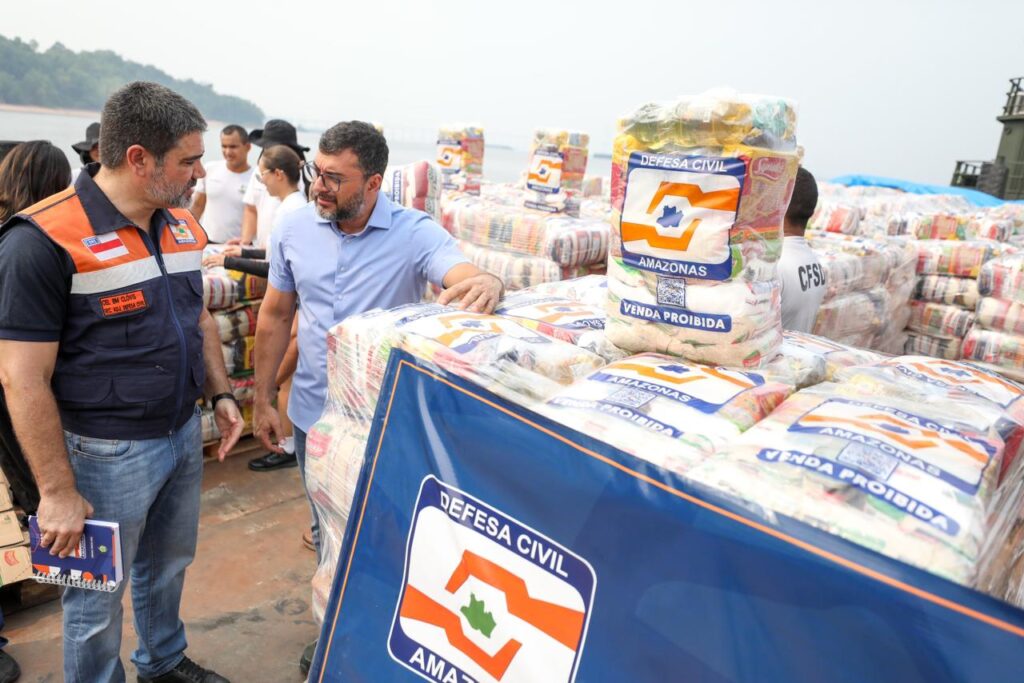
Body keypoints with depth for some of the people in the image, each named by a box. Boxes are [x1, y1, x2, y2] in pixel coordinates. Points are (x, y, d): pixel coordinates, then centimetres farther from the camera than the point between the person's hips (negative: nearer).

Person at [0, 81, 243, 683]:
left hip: (185, 432, 7)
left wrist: (222, 393, 8)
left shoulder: (183, 225, 2)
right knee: (98, 599, 14)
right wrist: (57, 491, -17)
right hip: (108, 452, -7)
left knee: (169, 565, 26)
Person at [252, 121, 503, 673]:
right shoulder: (295, 228, -6)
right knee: (328, 529, 23)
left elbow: (467, 279, -33)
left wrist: (488, 283, -58)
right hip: (314, 414, 4)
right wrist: (263, 398, 6)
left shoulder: (415, 233, -16)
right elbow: (275, 317, 4)